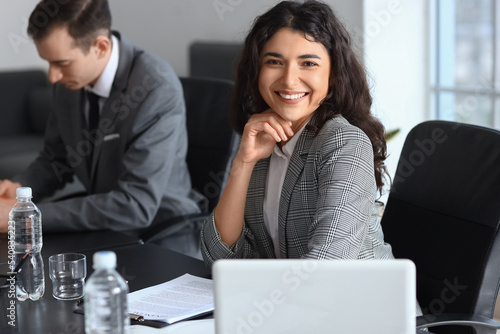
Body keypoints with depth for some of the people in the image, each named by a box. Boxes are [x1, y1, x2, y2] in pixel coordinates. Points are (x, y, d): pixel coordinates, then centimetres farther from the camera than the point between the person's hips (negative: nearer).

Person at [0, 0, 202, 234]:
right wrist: (20, 188, -11)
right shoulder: (68, 81, -5)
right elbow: (56, 159, 11)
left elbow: (136, 206, -29)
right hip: (103, 224, 6)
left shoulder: (158, 89, -25)